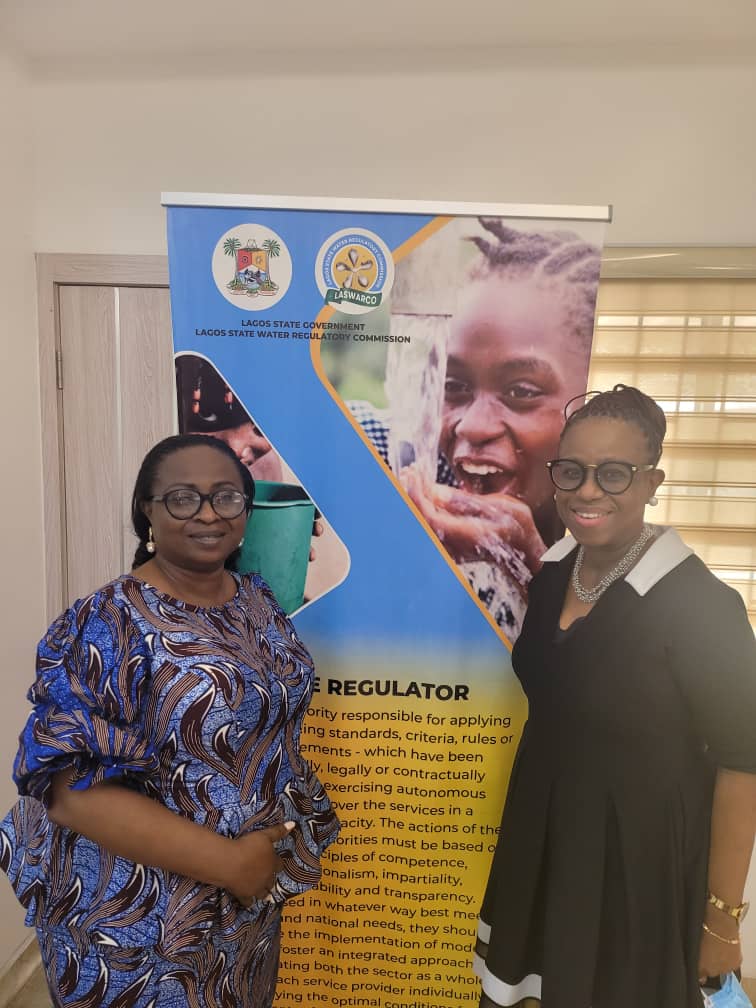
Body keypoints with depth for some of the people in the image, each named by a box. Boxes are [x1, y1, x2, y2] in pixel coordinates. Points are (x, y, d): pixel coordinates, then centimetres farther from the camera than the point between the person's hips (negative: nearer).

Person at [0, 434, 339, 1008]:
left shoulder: (258, 599, -4)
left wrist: (283, 839, 2)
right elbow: (72, 789, -25)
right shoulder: (105, 626, -22)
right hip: (144, 921, -6)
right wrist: (225, 861, -25)